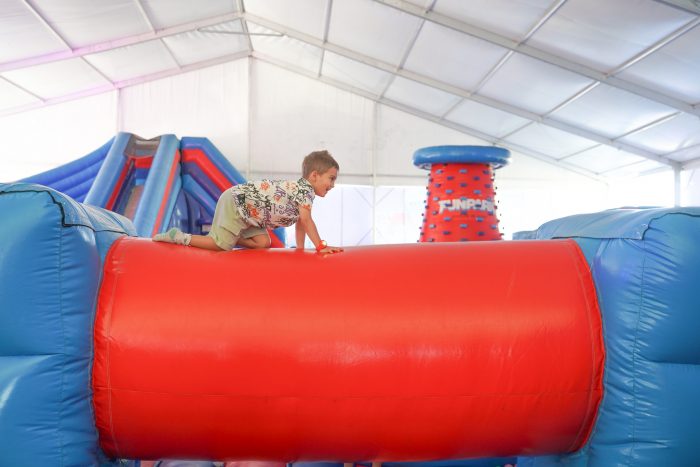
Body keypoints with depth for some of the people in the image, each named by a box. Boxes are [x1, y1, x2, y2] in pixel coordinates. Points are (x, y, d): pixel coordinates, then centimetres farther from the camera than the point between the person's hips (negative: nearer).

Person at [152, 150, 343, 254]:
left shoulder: (302, 189, 12)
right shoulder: (305, 189, -18)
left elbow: (300, 222, 16)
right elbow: (306, 220, -25)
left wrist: (300, 247, 11)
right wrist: (321, 246, -24)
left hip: (247, 210, 10)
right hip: (236, 201, -10)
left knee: (263, 243, 1)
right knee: (222, 246, -15)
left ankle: (215, 236, 9)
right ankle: (180, 237, -1)